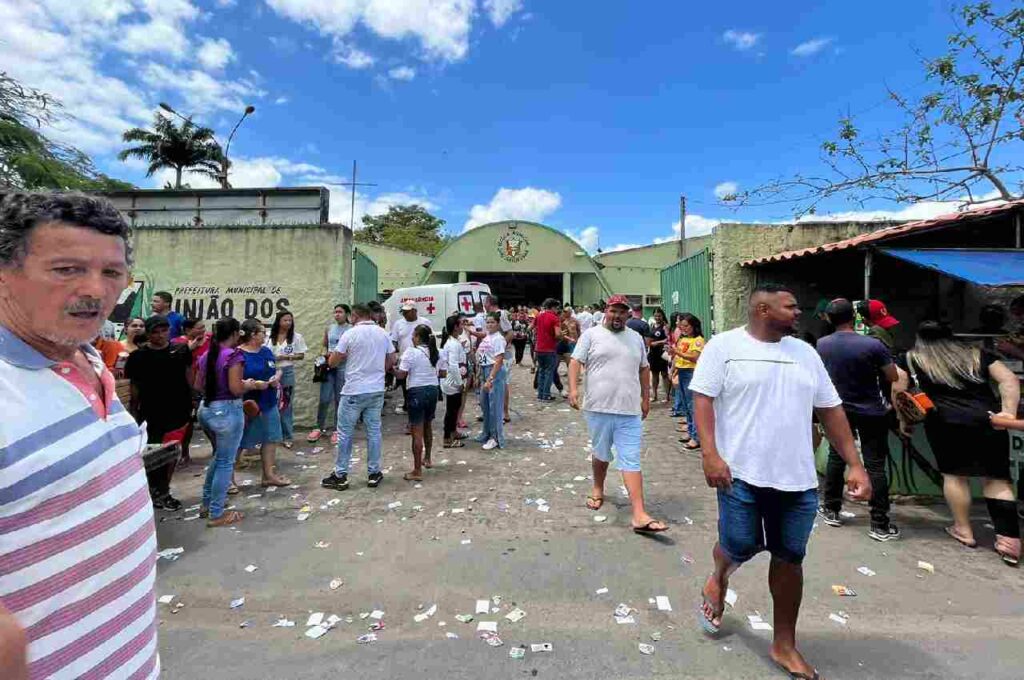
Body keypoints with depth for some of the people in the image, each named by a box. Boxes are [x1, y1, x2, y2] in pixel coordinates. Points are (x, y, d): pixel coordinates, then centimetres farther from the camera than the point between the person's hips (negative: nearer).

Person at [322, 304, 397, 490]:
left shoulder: (350, 334, -9)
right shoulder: (383, 333, 4)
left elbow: (332, 361, -4)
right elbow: (391, 361, 10)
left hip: (354, 391, -4)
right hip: (377, 390, 4)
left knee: (345, 433, 7)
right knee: (374, 431, 11)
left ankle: (340, 476, 15)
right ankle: (374, 473, 18)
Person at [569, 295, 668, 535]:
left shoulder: (636, 338, 13)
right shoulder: (591, 334, 0)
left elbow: (644, 369, 20)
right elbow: (576, 362, -5)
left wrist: (646, 398, 18)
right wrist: (573, 388, -18)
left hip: (630, 411, 2)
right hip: (598, 408, -2)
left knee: (631, 461, -1)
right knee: (601, 454, 15)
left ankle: (640, 516, -2)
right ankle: (598, 490, 42)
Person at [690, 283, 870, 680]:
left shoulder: (805, 353, 11)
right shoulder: (725, 345, -6)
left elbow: (831, 410, 14)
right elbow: (703, 398, -11)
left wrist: (855, 464, 8)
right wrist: (711, 454, -21)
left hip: (798, 479, 5)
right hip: (742, 473, -5)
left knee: (790, 558, 12)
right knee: (741, 548, 3)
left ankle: (784, 646, 31)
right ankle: (717, 581, 40)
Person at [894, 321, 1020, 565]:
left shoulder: (912, 358, 12)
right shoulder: (977, 354, 20)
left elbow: (898, 391, 7)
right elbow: (1009, 380, 9)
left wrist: (904, 419, 18)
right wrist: (1009, 412, -1)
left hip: (946, 421, -3)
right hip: (988, 419, 3)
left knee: (954, 474, 10)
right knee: (997, 478, 8)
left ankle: (963, 530, 20)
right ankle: (1009, 540, 5)